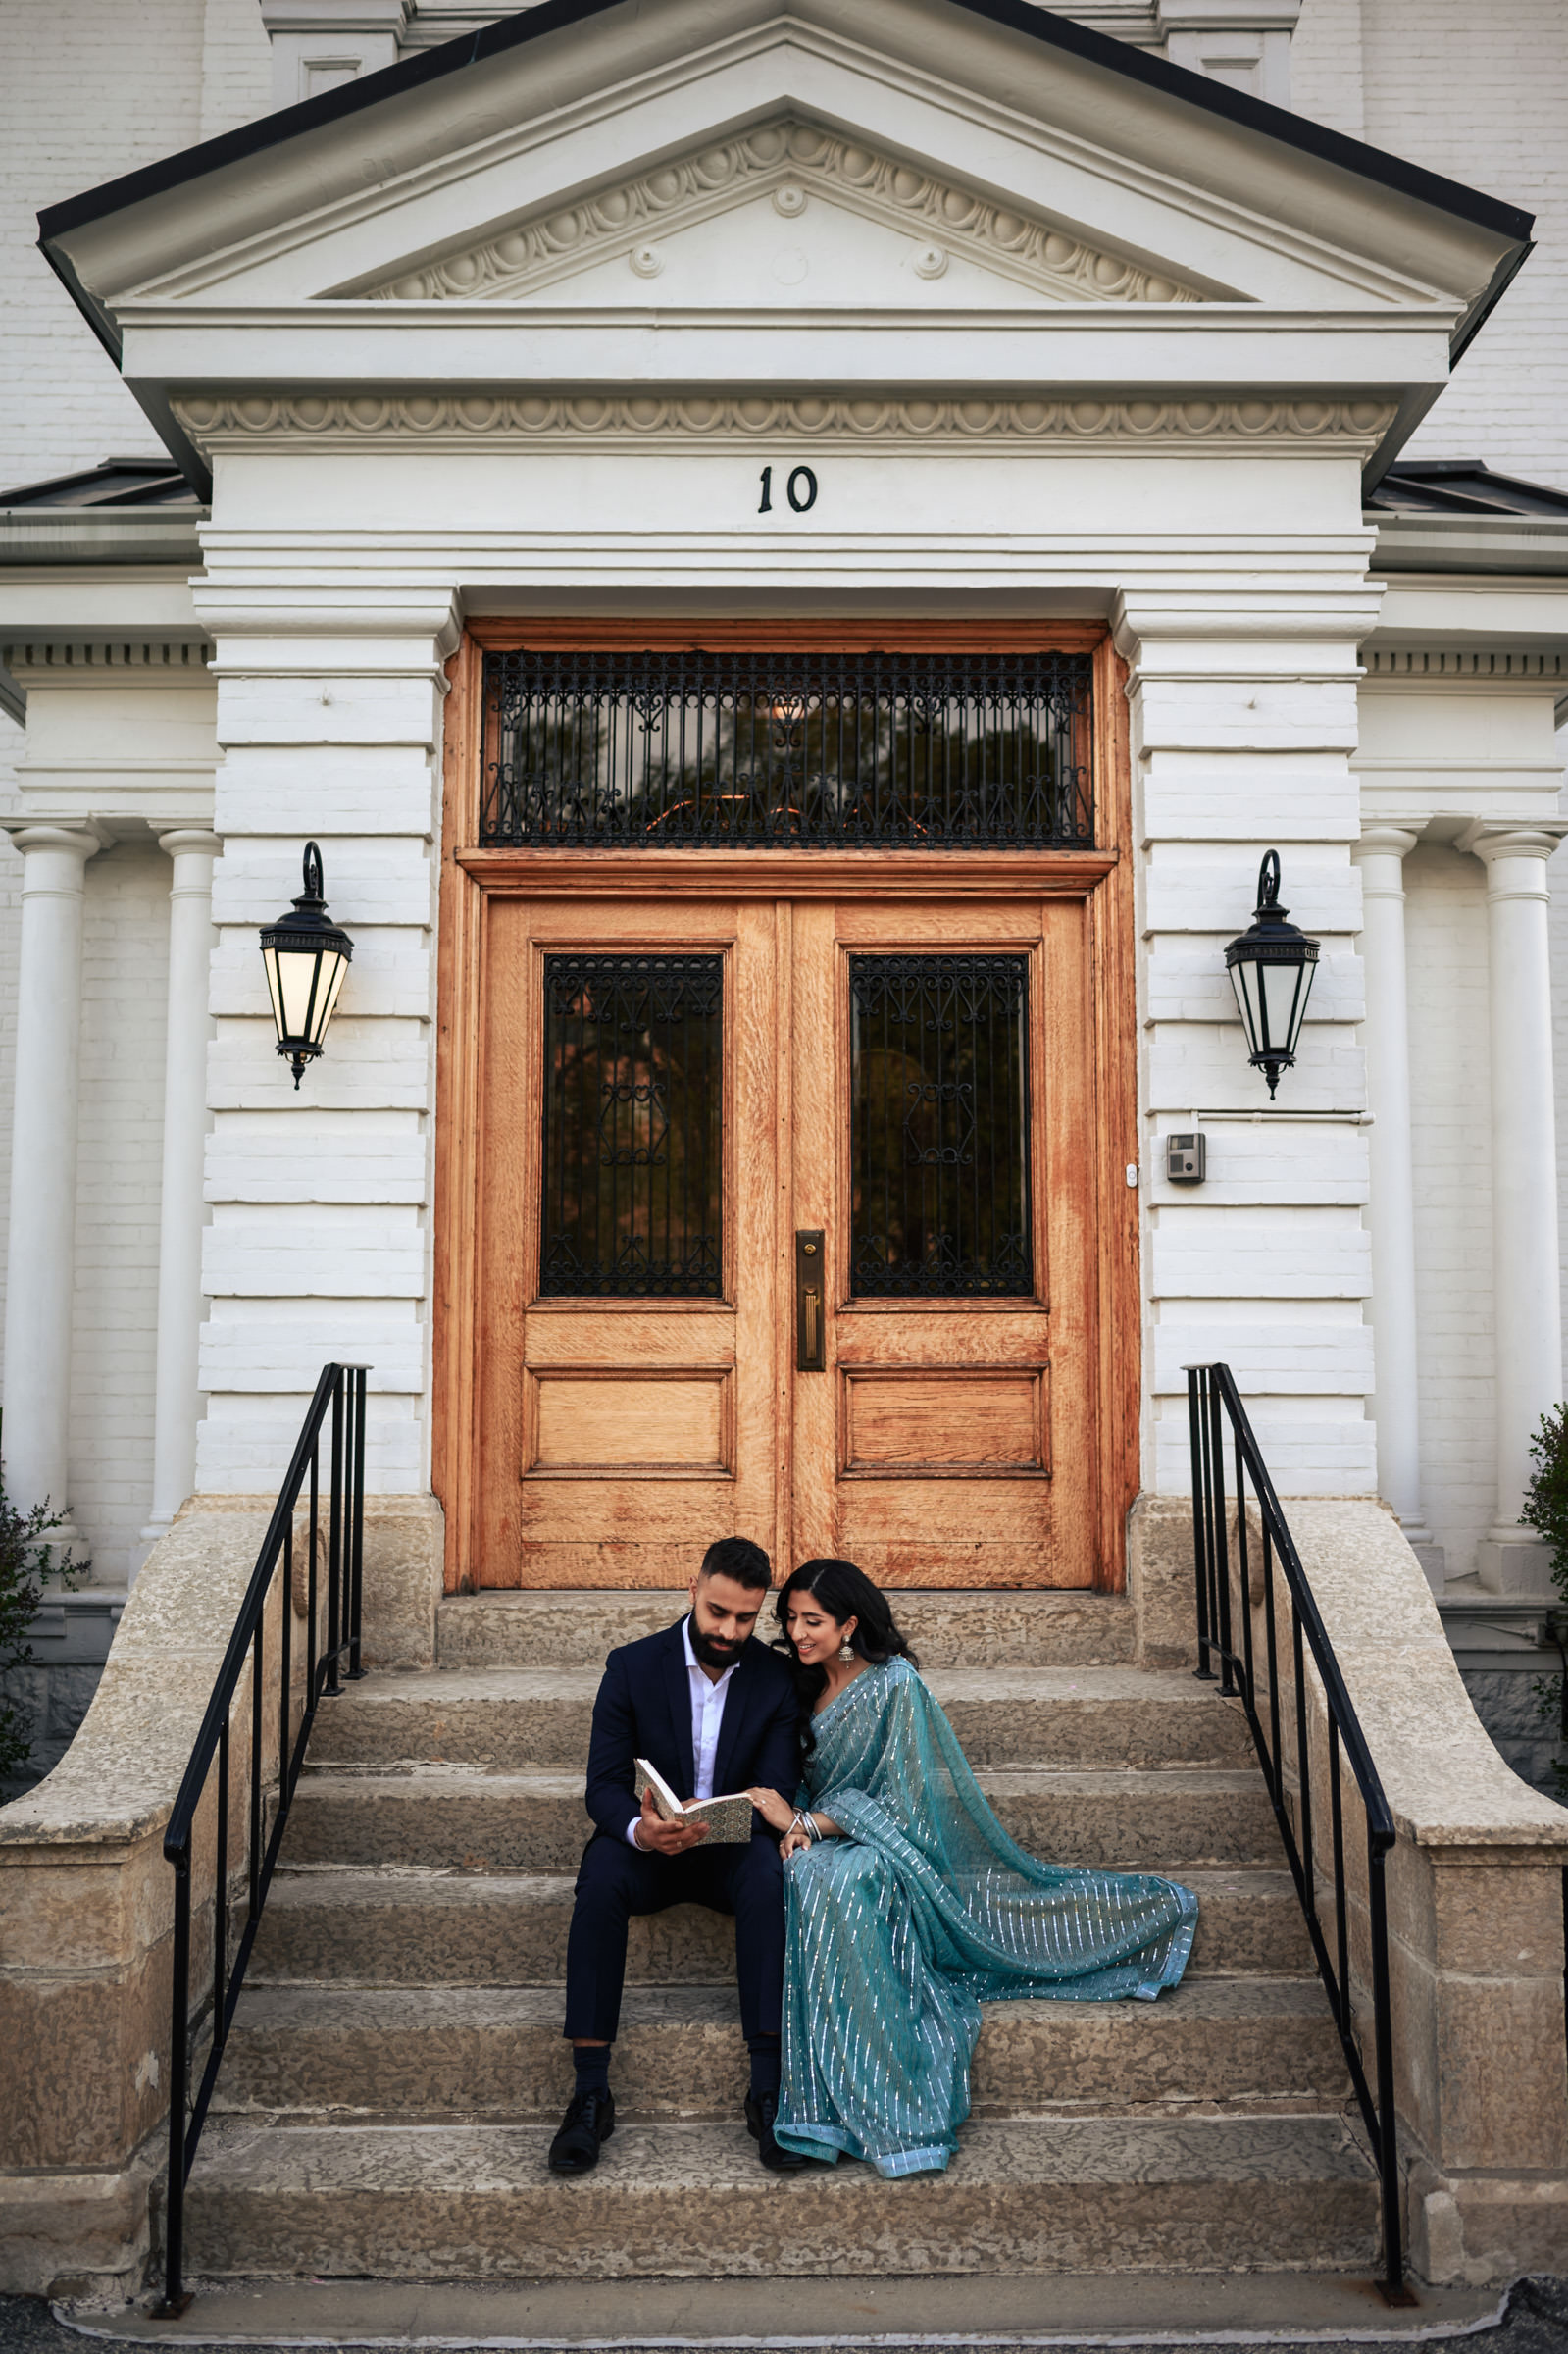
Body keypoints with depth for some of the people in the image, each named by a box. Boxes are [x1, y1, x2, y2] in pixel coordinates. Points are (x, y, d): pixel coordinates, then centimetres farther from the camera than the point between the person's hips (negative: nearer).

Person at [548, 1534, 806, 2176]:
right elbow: (604, 1784, -8)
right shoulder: (632, 1667, -5)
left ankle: (767, 2090, -30)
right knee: (601, 1873, -34)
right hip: (648, 1845, 0)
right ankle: (591, 2094, -30)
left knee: (769, 1875, -34)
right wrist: (639, 1829, -32)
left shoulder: (777, 1679, -3)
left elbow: (776, 1791, -6)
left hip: (733, 1847, 0)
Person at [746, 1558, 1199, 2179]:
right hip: (828, 1846, 5)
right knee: (808, 1874, -31)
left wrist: (806, 1823, -20)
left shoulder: (893, 1684, -12)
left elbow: (896, 1802, -15)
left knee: (827, 1878, -37)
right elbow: (802, 1780, 12)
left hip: (886, 1852, -5)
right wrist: (793, 1827, -11)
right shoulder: (804, 1685, 8)